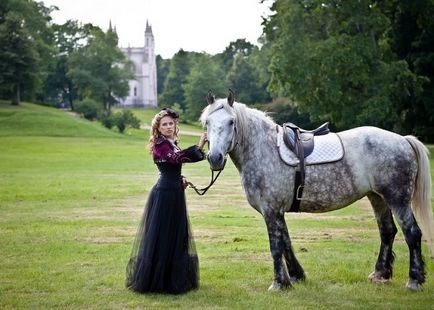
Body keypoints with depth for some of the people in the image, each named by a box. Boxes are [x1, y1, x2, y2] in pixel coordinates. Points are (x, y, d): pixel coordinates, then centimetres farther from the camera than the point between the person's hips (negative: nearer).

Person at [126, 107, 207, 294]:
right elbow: (177, 158, -33)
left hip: (175, 193, 10)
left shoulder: (172, 144, 14)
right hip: (164, 194, -10)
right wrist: (198, 147, -44)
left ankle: (173, 278, 27)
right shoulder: (160, 145, -14)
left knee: (176, 236, 16)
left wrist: (180, 179, 6)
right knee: (161, 236, -5)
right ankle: (153, 280, 3)